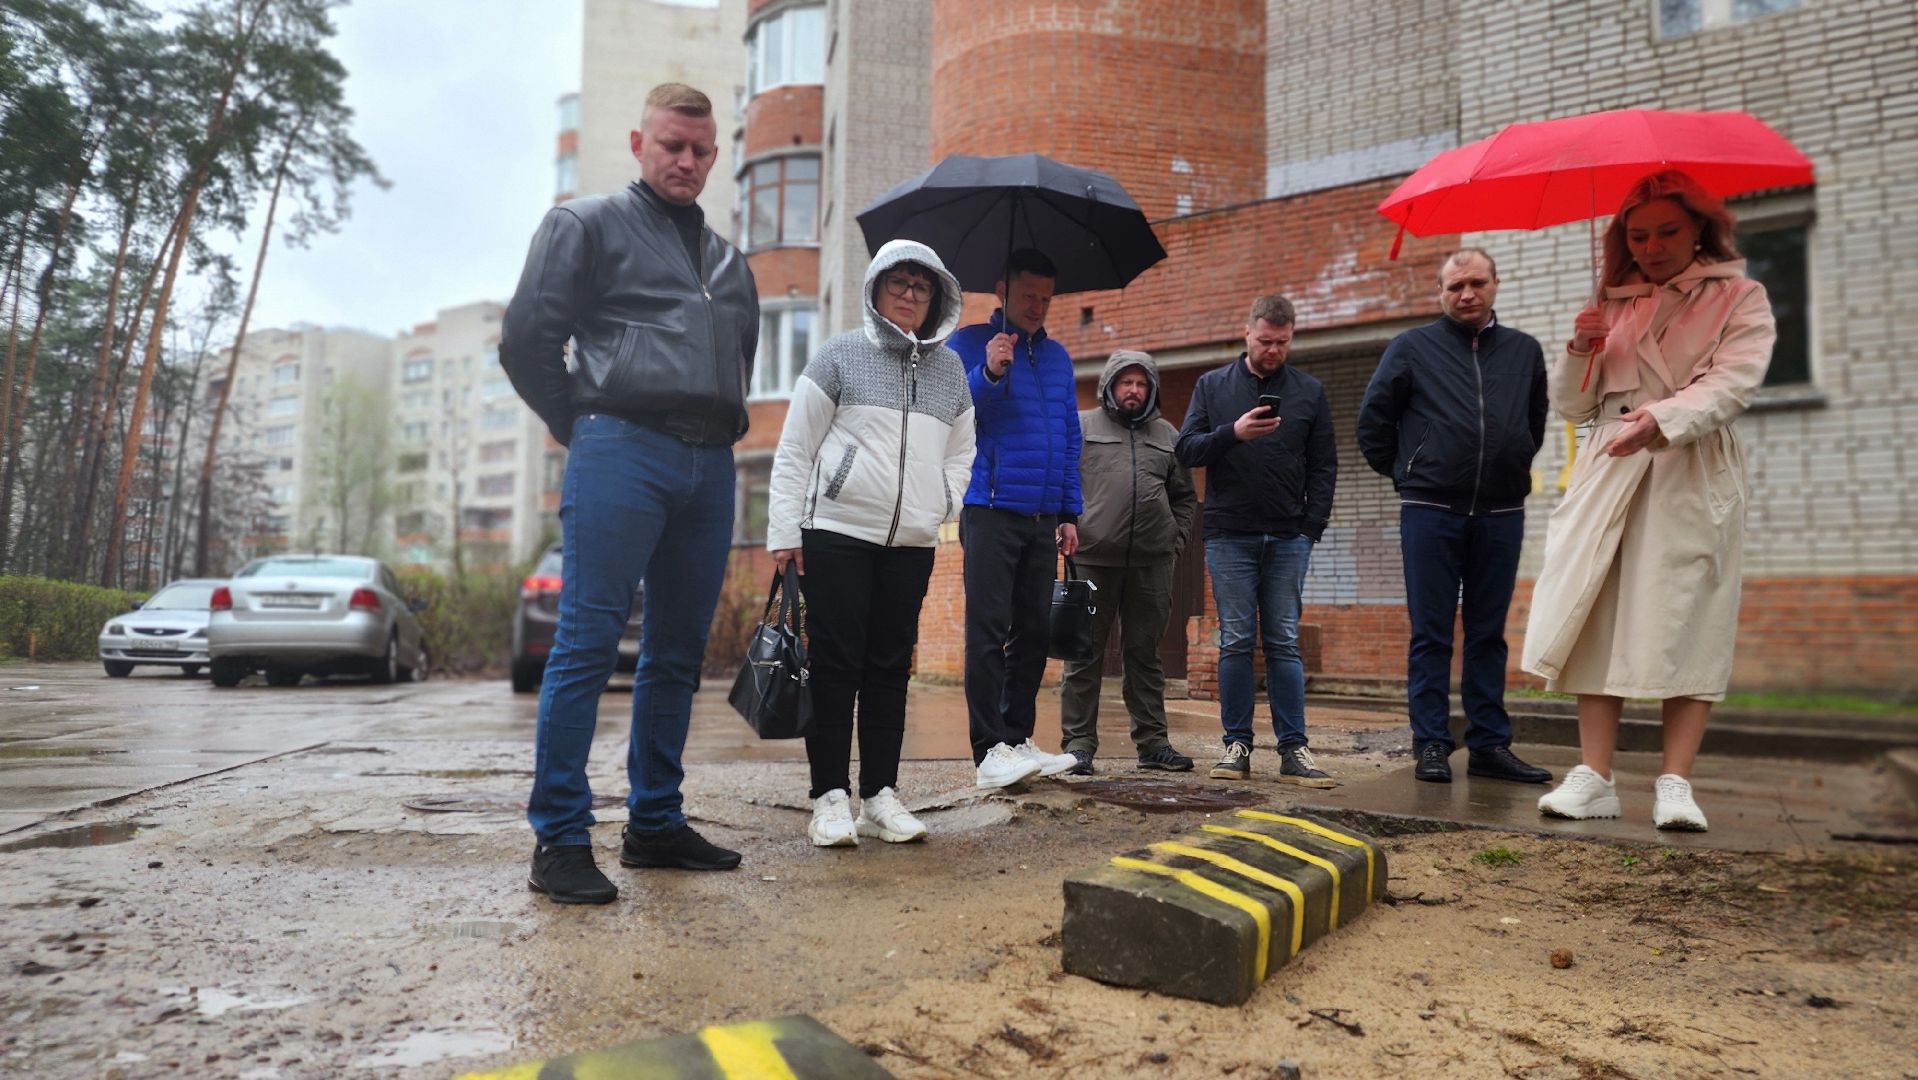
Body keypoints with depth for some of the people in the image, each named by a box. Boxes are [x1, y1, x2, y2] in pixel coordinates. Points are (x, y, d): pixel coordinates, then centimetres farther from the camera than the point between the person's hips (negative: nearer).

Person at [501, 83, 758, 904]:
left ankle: (655, 822, 17)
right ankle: (560, 838, -4)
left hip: (709, 466, 6)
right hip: (622, 452, -6)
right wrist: (579, 428, 2)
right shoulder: (587, 225, 8)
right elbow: (526, 338, 1)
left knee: (678, 650, 7)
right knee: (589, 641, -9)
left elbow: (744, 350, 33)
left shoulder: (727, 260, 25)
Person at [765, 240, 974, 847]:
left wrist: (942, 506, 4)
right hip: (837, 533, -4)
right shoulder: (840, 357, 3)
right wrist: (784, 533, -4)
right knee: (835, 664, -3)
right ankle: (830, 799, 5)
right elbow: (794, 449, 1)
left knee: (890, 668, 7)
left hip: (912, 545, 4)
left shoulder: (950, 370, 15)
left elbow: (960, 453, 22)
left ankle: (879, 797, 15)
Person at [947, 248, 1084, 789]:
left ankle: (1018, 739, 17)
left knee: (1034, 631, 7)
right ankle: (989, 750, -4)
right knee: (989, 631, -7)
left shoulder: (1057, 356, 18)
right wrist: (988, 373, -26)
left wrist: (1070, 512, 14)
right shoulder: (969, 343, 2)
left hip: (1042, 518, 6)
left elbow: (1070, 437, 19)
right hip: (991, 513, -5)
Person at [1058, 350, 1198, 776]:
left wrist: (1176, 540, 10)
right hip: (1092, 558, -3)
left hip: (1151, 563, 3)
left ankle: (1152, 741, 17)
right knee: (1085, 653, 0)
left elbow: (1184, 497, 21)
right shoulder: (1082, 426, 8)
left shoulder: (1167, 435, 18)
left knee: (1145, 653, 10)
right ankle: (1078, 742, 5)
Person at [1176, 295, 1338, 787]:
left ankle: (1294, 750, 4)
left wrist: (1312, 526, -2)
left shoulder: (1309, 392, 10)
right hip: (1229, 537, -1)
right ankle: (1237, 745, 7)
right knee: (1235, 643, 1)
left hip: (1288, 539, 1)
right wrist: (1232, 433, -16)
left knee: (1283, 644, 2)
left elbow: (1324, 466, 9)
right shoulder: (1213, 386, 8)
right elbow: (1186, 449, 0)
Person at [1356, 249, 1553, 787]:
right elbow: (1373, 419, 7)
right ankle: (1431, 745, 6)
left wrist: (1512, 469, 18)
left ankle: (1490, 744, 14)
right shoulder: (1412, 347, 3)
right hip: (1430, 511, -2)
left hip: (1500, 513, 3)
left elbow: (1537, 421, 23)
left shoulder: (1524, 351, 11)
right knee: (1431, 635, 1)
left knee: (1488, 635, 8)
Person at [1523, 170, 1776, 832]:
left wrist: (1663, 418, -27)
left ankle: (1675, 785, -3)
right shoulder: (1613, 307, 18)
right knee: (1599, 622, -5)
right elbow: (1571, 406, 16)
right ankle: (1593, 779, -4)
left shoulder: (1740, 298, 8)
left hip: (1694, 479, -3)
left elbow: (1733, 383, -9)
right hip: (1610, 475, 3)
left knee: (1689, 627, -7)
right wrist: (1580, 352, -3)